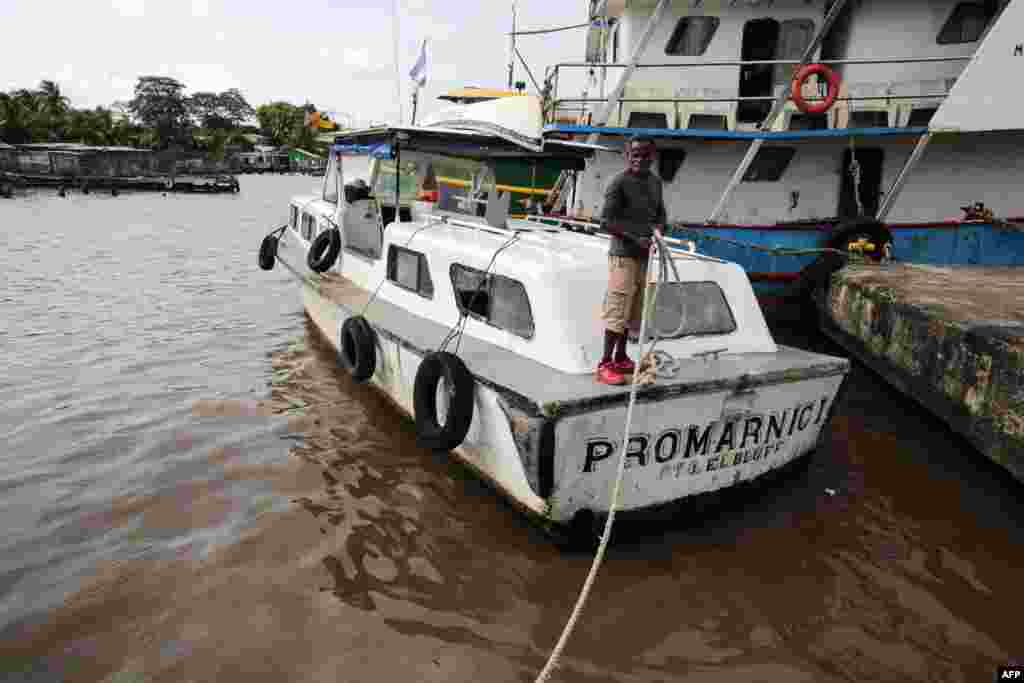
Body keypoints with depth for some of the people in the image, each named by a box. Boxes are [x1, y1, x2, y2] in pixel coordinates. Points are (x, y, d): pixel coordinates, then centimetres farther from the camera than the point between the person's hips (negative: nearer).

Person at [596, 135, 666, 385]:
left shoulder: (655, 181, 12)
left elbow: (660, 213, 20)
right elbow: (607, 220, -14)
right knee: (618, 308, -10)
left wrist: (657, 229, -2)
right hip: (623, 254, -8)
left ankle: (621, 358, 23)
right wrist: (635, 238, -21)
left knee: (632, 308, 12)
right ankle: (605, 364, -5)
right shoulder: (619, 182, -11)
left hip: (644, 254, 8)